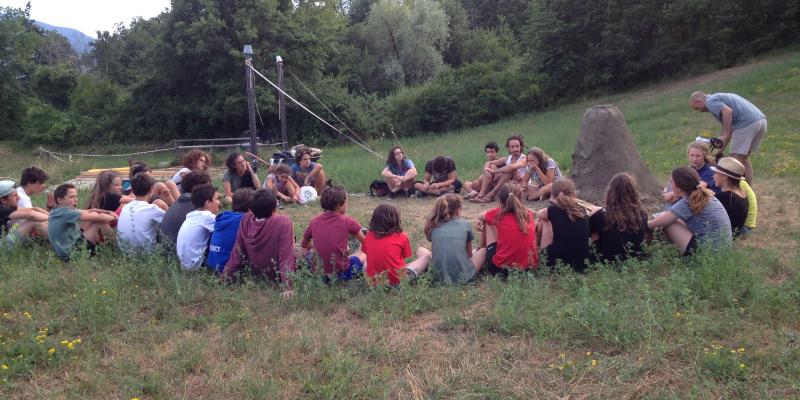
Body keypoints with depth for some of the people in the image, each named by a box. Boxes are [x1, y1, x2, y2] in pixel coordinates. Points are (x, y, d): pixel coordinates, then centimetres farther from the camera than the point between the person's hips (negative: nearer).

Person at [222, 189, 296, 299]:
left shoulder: (246, 220, -14)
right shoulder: (283, 222, -27)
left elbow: (237, 252, -7)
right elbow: (286, 256, -29)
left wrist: (224, 276, 2)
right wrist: (287, 288, -29)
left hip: (256, 272, 6)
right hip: (277, 275, -5)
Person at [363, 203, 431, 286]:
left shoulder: (369, 236, 2)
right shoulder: (401, 237, -4)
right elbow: (405, 258, 3)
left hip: (373, 282, 4)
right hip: (398, 282, -3)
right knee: (425, 253, 14)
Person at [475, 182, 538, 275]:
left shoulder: (498, 213, -5)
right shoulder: (528, 213, 3)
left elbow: (480, 217, 16)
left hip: (501, 268, -4)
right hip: (530, 266, 4)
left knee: (487, 223, 14)